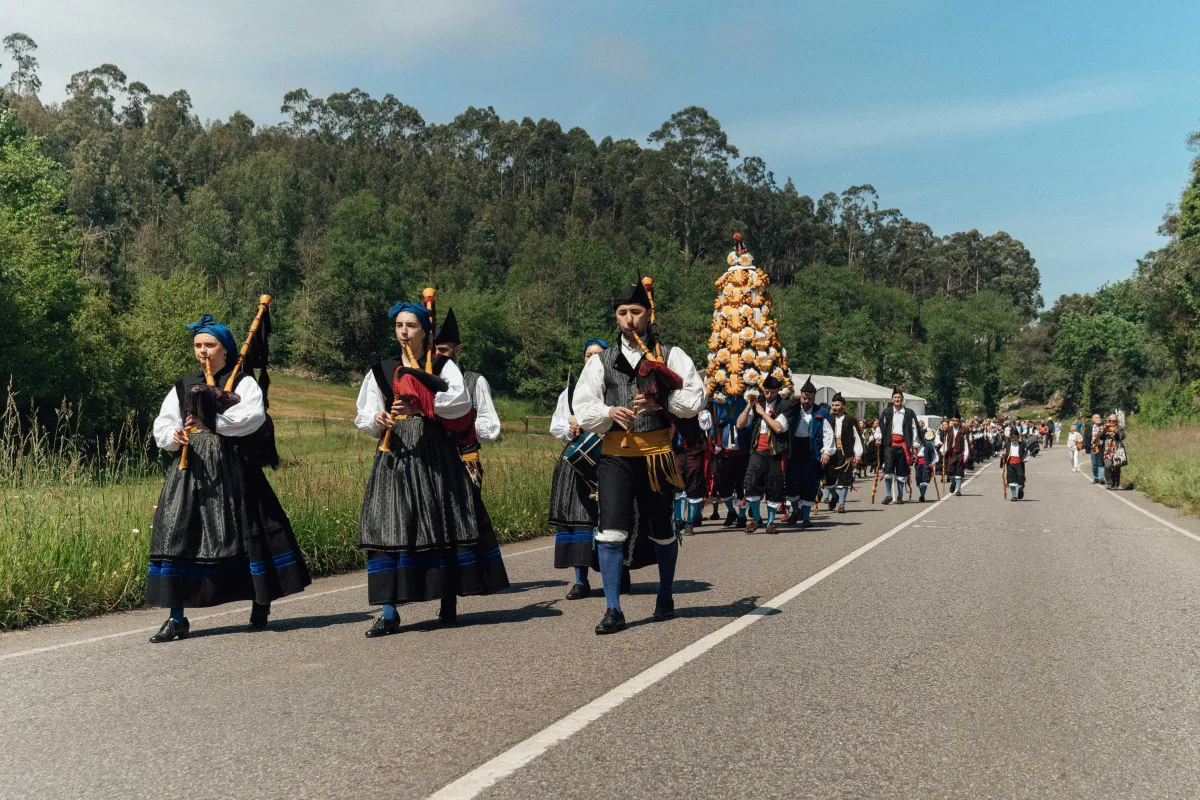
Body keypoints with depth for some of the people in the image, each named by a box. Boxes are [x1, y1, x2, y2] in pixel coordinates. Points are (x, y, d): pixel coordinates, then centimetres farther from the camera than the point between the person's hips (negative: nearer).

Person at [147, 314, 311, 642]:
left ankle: (261, 603, 23)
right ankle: (177, 618, 2)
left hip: (233, 468, -3)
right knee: (176, 535, -4)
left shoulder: (243, 382, 3)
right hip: (191, 469, 4)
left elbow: (254, 415, -16)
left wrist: (210, 424, -13)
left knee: (250, 531, 2)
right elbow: (162, 426, 11)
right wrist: (174, 436, -12)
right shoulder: (183, 386, 15)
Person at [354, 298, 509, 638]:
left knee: (444, 522, 0)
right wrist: (377, 420, -13)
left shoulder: (443, 366, 7)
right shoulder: (380, 371, 14)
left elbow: (460, 401, -11)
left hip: (436, 454, -2)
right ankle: (389, 612, -4)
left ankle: (449, 602, 14)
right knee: (389, 527, -5)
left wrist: (421, 407, -21)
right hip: (395, 456, 2)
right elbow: (364, 416, 9)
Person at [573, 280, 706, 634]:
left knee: (661, 531, 13)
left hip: (657, 454, 0)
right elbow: (583, 409, 3)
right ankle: (613, 610, -5)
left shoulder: (671, 356, 6)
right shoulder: (601, 361, 10)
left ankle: (665, 597, 34)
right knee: (611, 529, -12)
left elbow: (695, 399, -2)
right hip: (615, 455, 1)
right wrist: (609, 412, -17)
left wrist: (662, 402, -18)